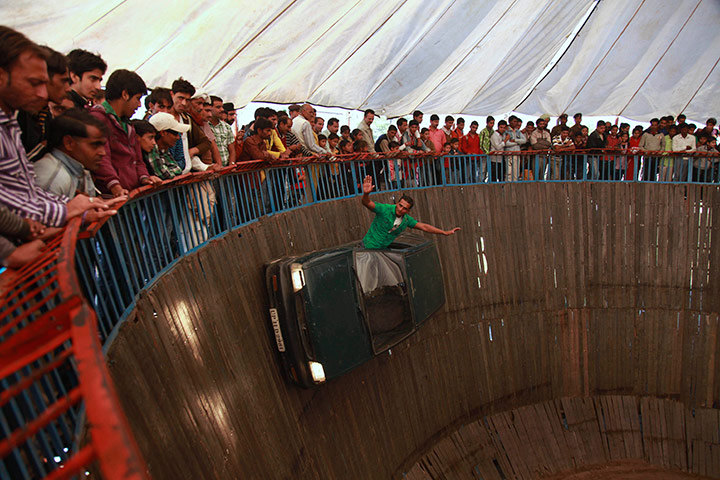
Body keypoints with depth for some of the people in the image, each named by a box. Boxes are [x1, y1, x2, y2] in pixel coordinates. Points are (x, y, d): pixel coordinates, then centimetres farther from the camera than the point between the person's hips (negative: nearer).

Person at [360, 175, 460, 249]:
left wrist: (445, 232, 9)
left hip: (383, 249, 6)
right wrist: (366, 194, -55)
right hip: (370, 246, -6)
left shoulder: (406, 219, -1)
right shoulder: (385, 209, -19)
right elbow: (367, 203, -30)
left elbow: (424, 227, 8)